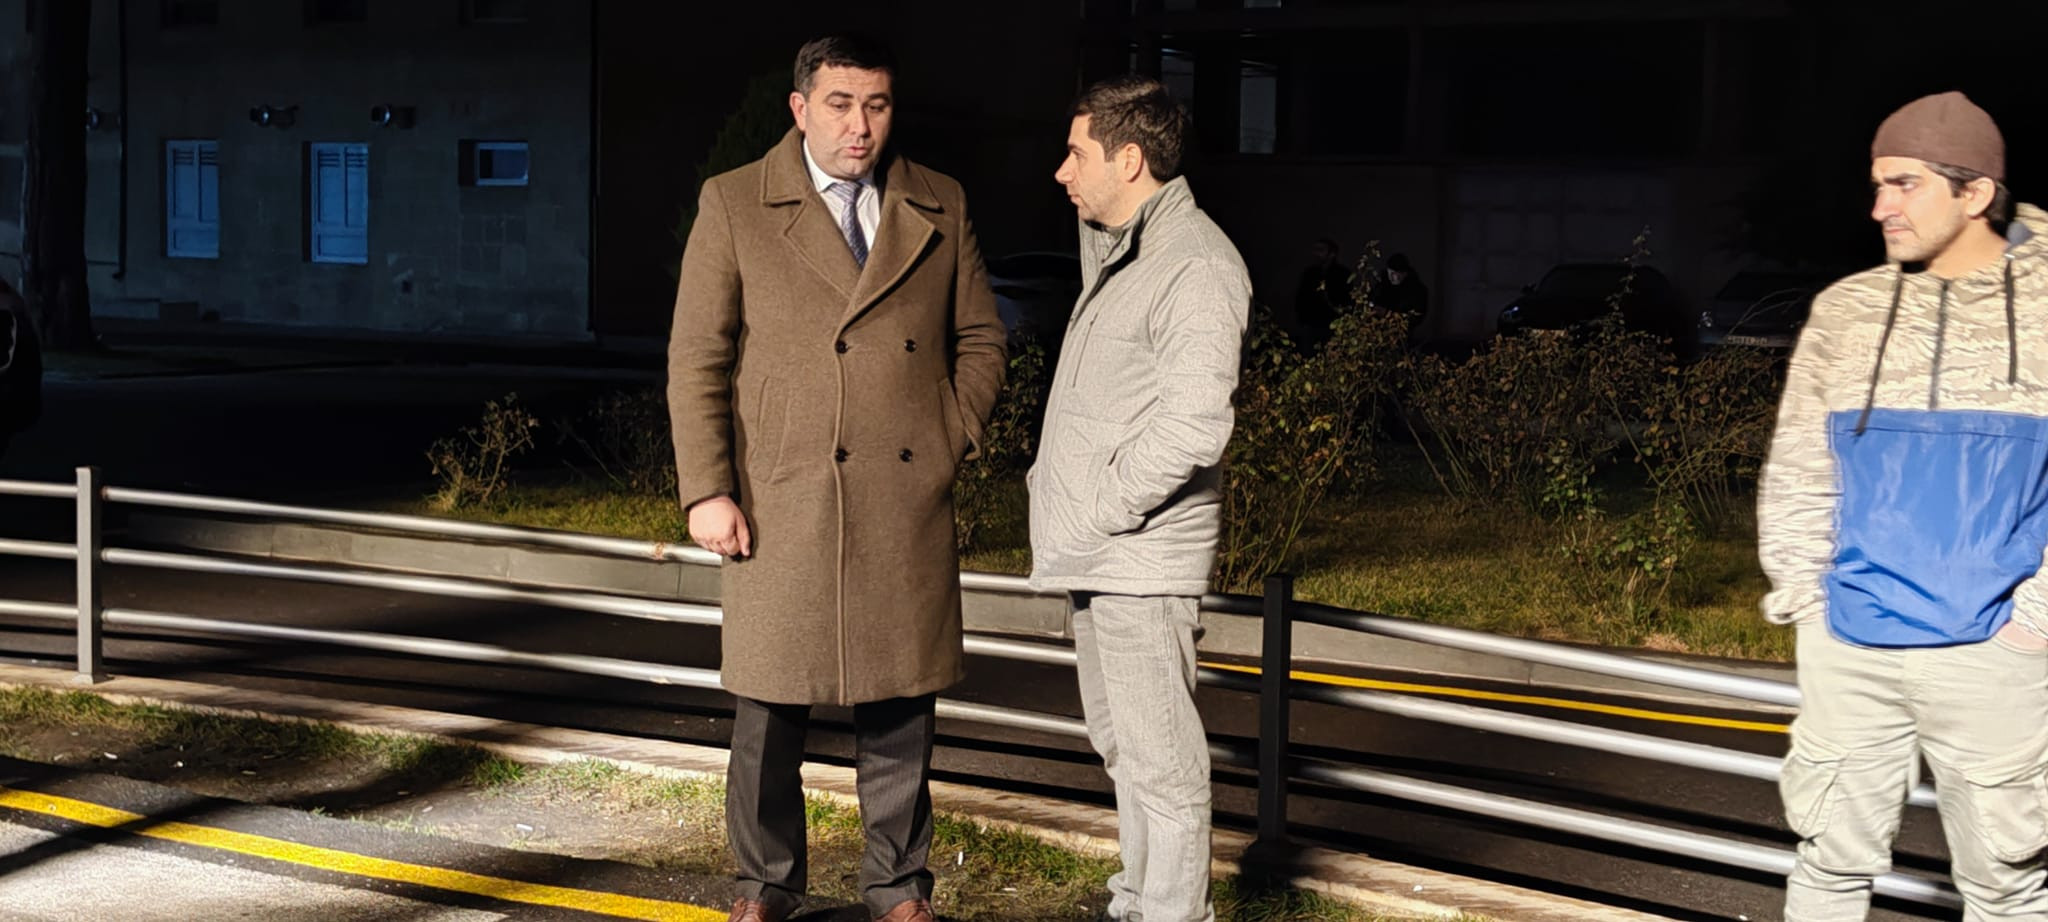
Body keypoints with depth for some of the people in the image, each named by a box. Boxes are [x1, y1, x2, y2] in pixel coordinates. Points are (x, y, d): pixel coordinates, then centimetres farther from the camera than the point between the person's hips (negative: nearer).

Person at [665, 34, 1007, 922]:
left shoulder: (940, 208, 10)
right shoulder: (733, 205, 2)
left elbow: (980, 339, 17)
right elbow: (696, 359, 0)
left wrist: (951, 443, 4)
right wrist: (706, 491, -6)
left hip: (907, 505, 2)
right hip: (781, 502, -2)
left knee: (898, 705, 9)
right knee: (769, 709, 5)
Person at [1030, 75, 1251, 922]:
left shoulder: (1196, 266, -15)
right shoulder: (1116, 251, 15)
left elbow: (1192, 427, -23)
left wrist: (1101, 515, -17)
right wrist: (1060, 503, 10)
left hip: (1142, 557, -10)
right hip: (1094, 553, 10)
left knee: (1161, 756, -3)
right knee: (1120, 741, 19)